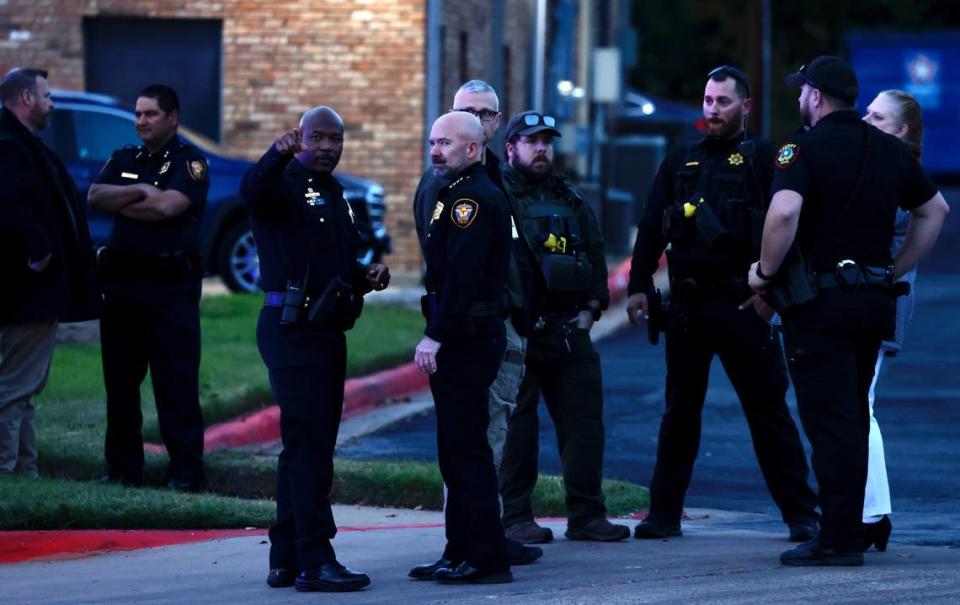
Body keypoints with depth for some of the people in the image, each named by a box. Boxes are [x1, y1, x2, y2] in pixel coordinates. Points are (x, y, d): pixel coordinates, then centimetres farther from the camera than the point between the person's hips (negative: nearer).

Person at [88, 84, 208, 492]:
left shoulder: (189, 162, -1)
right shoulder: (123, 160, 16)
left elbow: (169, 205, -17)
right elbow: (94, 198, 1)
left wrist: (121, 204, -4)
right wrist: (139, 192, -12)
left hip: (171, 286, -6)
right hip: (121, 281, 6)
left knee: (177, 382, -7)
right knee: (120, 380, 9)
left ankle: (186, 471, -5)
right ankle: (122, 469, 16)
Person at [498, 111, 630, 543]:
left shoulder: (569, 199, 18)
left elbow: (595, 253, 21)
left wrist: (591, 308, 9)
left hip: (568, 328, 6)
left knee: (584, 418, 3)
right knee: (517, 424, -2)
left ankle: (586, 515, 8)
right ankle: (516, 518, 4)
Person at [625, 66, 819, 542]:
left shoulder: (764, 160, 1)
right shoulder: (680, 163, 15)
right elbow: (651, 229, 14)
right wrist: (638, 286, 6)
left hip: (742, 303, -4)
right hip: (686, 302, 4)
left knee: (768, 409, -4)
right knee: (680, 410, 9)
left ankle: (800, 515, -1)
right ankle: (663, 514, 14)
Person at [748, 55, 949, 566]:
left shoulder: (804, 148, -9)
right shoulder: (890, 150, 12)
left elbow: (784, 212, -25)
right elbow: (935, 209, 21)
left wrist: (765, 271, -11)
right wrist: (896, 270, 22)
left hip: (820, 302, -7)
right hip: (874, 301, 7)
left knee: (829, 419, -6)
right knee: (853, 417, 15)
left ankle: (839, 540, -8)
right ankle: (850, 530, 18)